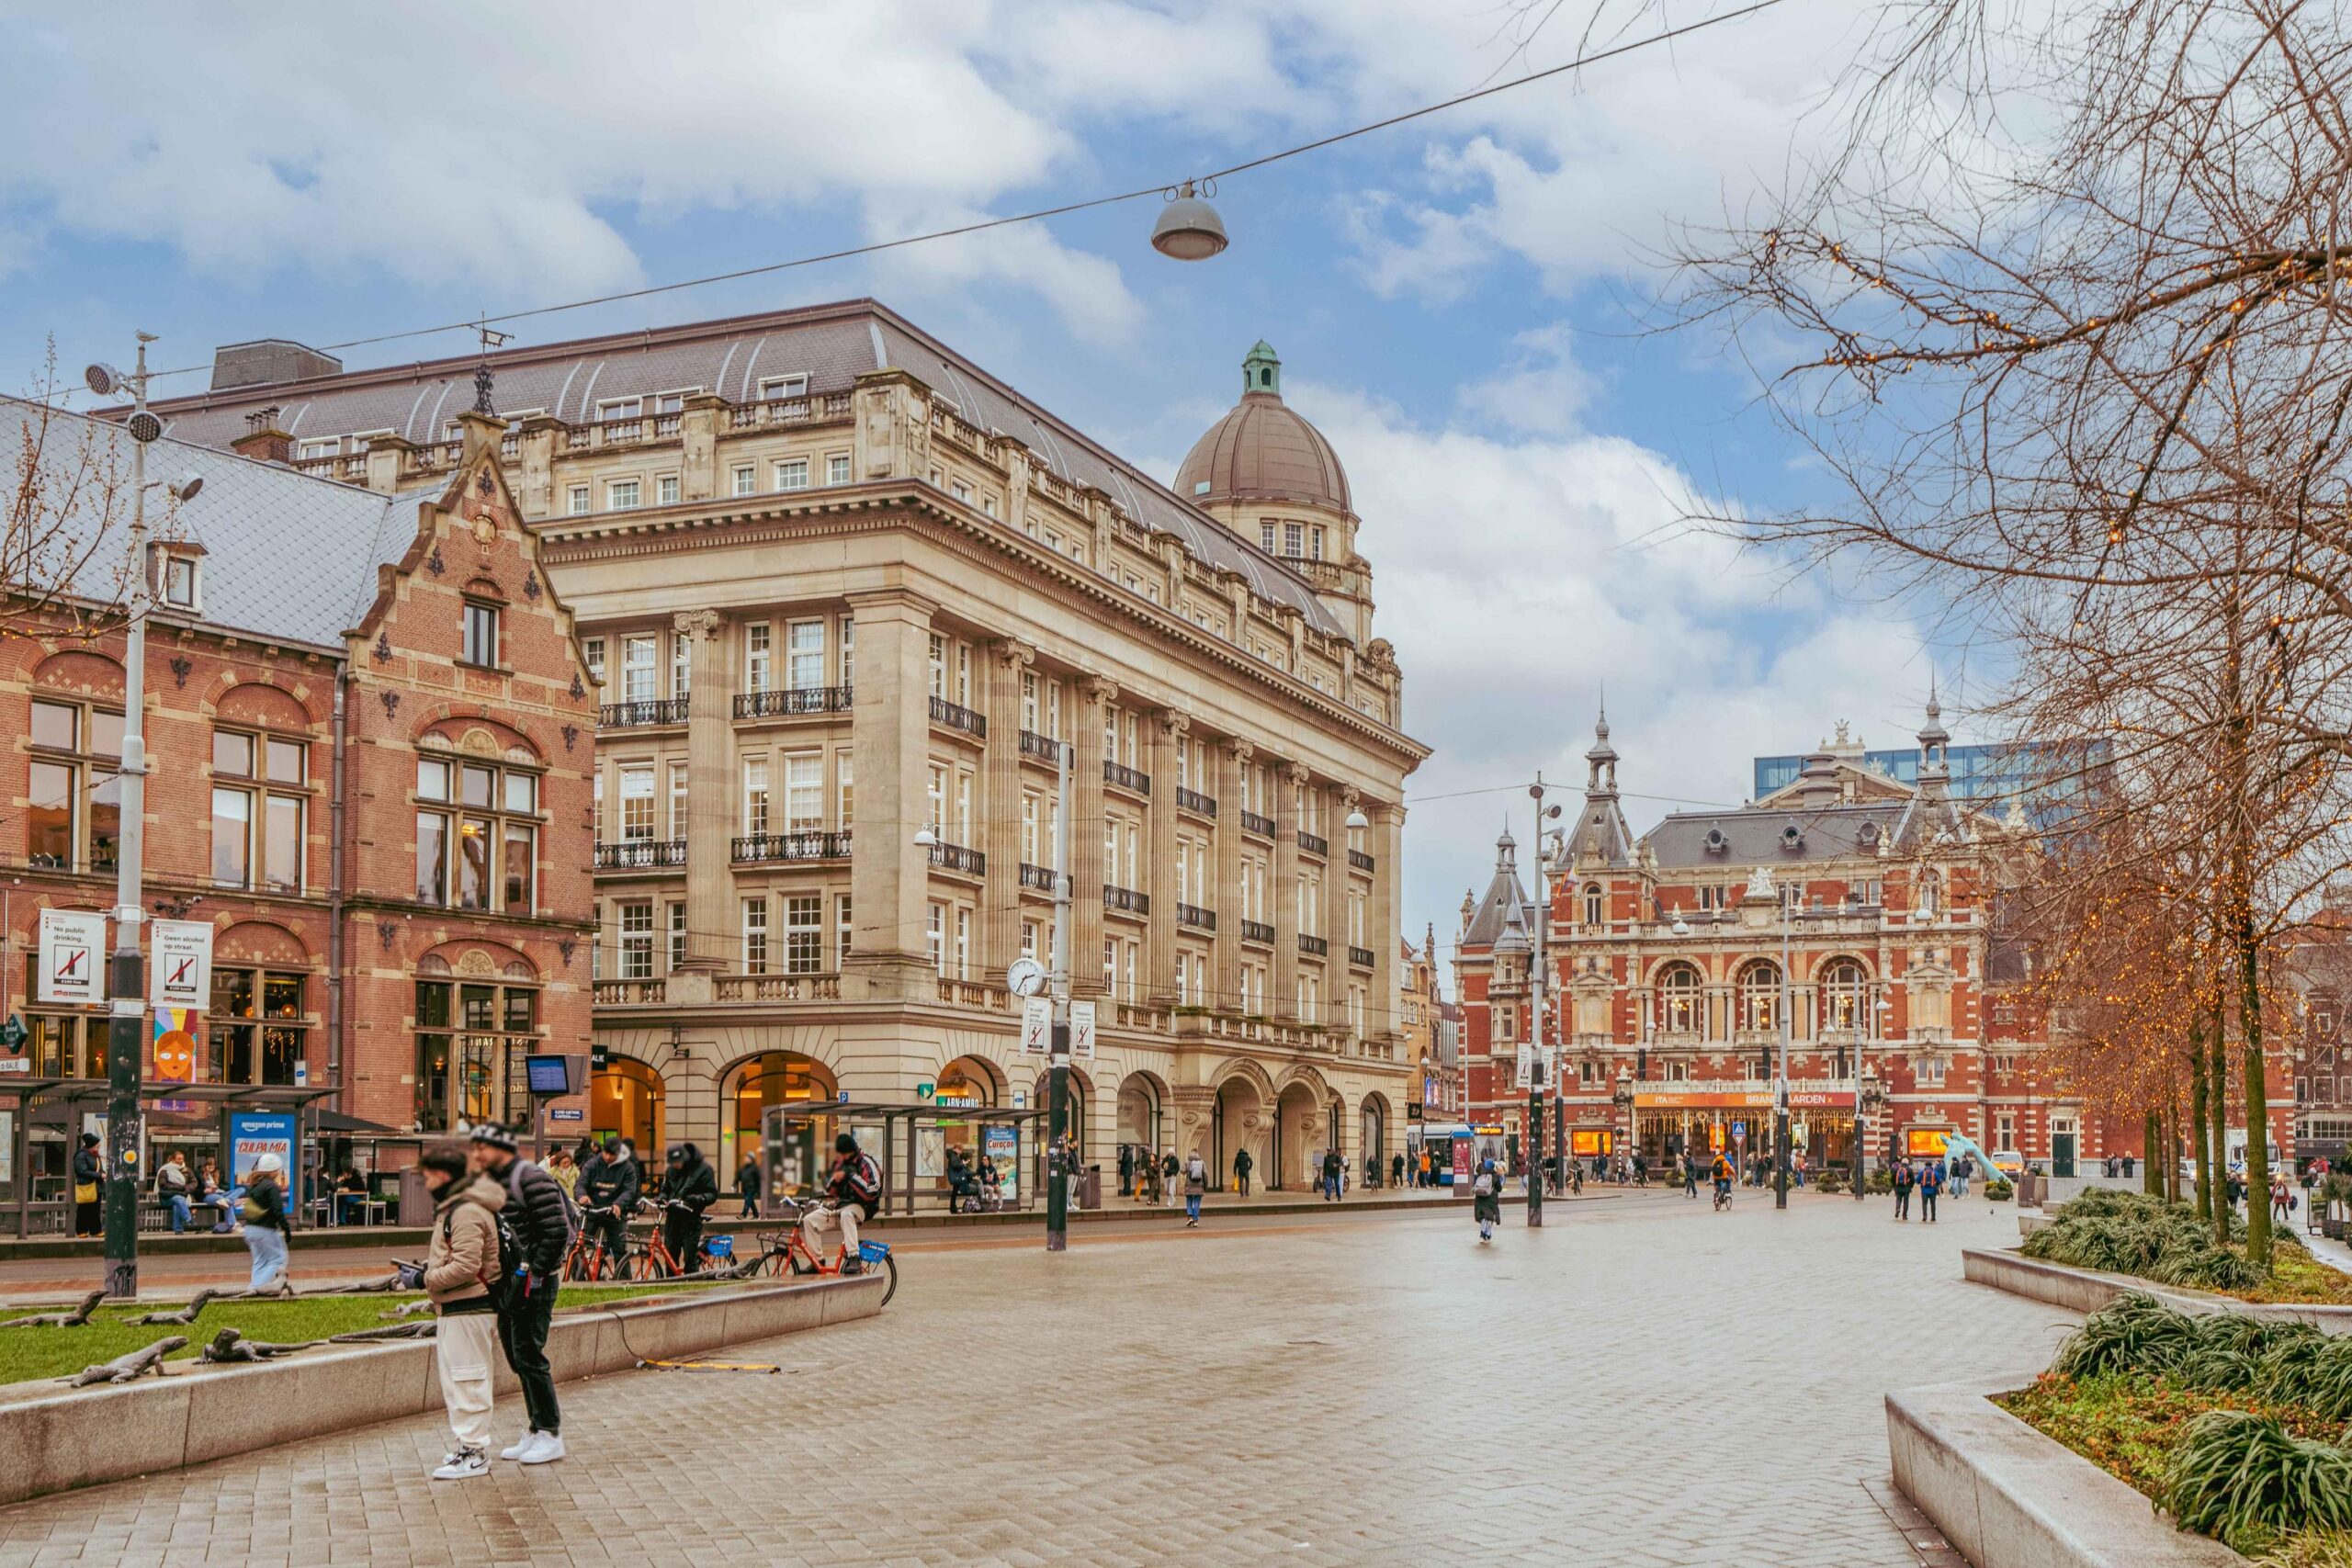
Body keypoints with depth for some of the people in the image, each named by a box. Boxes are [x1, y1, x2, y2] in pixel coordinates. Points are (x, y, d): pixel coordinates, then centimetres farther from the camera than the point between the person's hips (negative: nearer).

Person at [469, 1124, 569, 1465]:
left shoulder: (531, 1179, -15)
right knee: (517, 1358, 12)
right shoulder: (492, 1182, 13)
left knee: (528, 1356, -8)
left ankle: (551, 1434, 0)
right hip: (507, 1283, 9)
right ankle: (537, 1431, 20)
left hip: (533, 1283, -9)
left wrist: (535, 1274, -19)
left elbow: (557, 1232, -18)